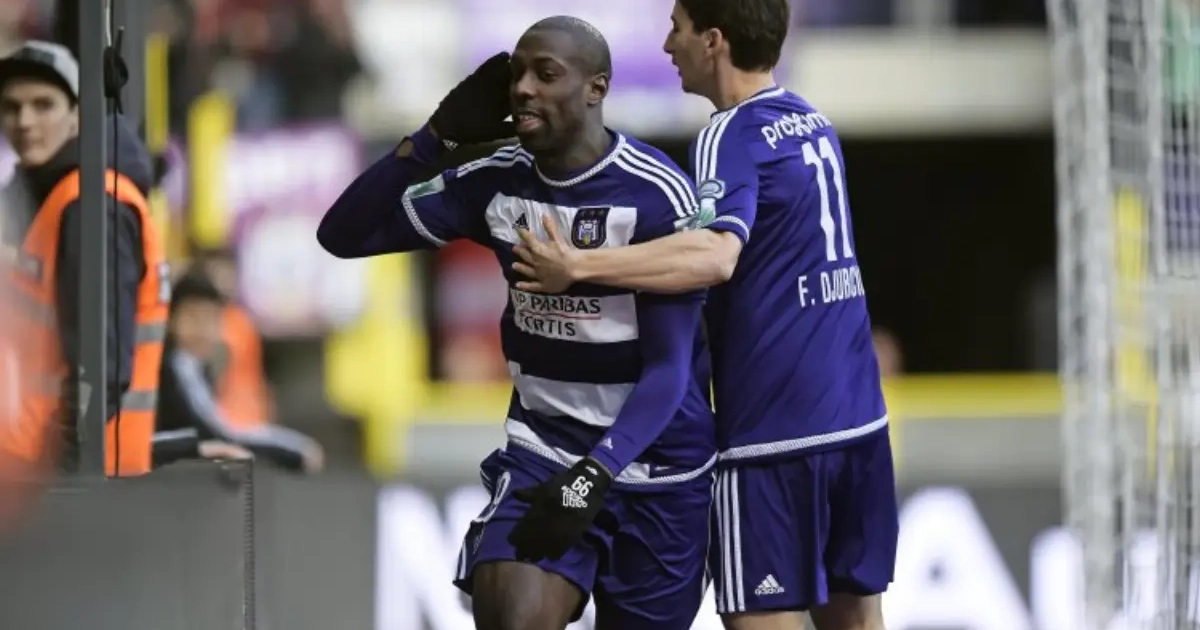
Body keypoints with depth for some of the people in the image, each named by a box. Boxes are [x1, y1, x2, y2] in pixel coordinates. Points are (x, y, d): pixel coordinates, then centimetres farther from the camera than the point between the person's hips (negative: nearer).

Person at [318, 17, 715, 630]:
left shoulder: (658, 198, -17)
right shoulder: (497, 182, -2)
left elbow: (668, 370, -19)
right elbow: (344, 235, -1)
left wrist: (595, 473, -33)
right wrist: (436, 137, -12)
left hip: (654, 468, -3)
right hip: (543, 452, 3)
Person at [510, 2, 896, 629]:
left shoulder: (734, 135, -12)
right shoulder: (812, 122, 14)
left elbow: (714, 255, -29)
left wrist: (579, 266, -31)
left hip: (776, 433, -8)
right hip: (859, 419, 8)